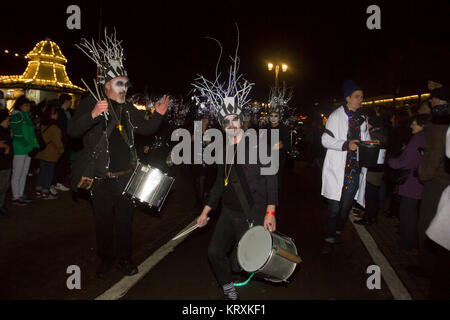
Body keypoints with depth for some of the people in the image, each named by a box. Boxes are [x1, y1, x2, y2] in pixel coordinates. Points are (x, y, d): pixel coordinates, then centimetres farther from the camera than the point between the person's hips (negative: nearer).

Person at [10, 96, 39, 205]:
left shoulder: (27, 115, 14)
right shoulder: (16, 116, -10)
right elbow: (16, 133, -15)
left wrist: (35, 145, 7)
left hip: (28, 148, 8)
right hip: (19, 149, -8)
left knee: (24, 173, 14)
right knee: (17, 174, -1)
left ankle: (21, 194, 23)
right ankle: (16, 197, 7)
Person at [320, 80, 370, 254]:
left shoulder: (362, 119, 17)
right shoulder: (336, 116, -1)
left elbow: (365, 140, 24)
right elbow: (326, 140, -8)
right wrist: (346, 144, -21)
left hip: (355, 169, 6)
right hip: (338, 169, -5)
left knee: (347, 205, 10)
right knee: (334, 206, -6)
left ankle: (338, 233, 29)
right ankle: (329, 240, 4)